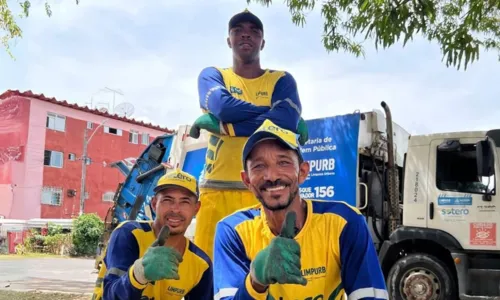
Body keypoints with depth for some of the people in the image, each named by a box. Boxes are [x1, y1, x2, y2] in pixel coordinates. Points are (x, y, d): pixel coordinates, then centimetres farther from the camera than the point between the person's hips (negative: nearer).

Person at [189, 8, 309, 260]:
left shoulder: (281, 80, 14)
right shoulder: (212, 76, 16)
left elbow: (287, 122, -7)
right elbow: (223, 106, -8)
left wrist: (221, 125, -6)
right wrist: (271, 113, 0)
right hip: (218, 188, 1)